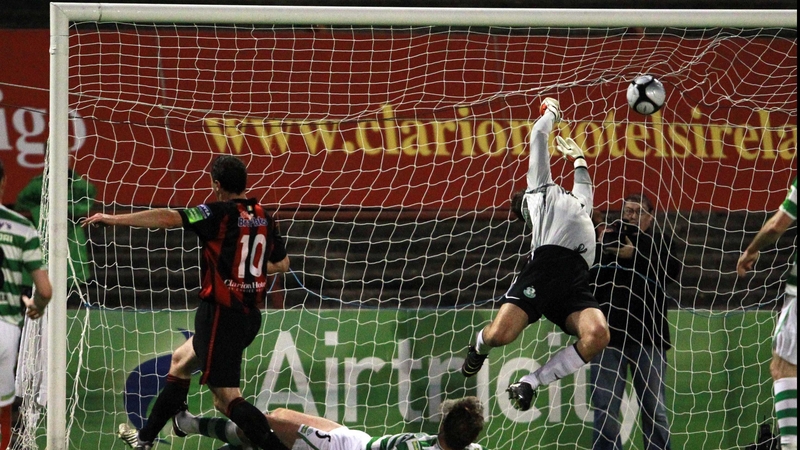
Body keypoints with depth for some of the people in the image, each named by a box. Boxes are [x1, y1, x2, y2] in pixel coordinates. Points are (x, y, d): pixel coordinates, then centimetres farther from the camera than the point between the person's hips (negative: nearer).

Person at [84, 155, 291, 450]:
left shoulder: (219, 214, -14)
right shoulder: (263, 218, 6)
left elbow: (167, 218, -20)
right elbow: (282, 263, 18)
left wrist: (112, 219, -15)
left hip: (220, 313, -9)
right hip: (250, 314, 9)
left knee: (227, 398, -9)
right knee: (180, 362, 26)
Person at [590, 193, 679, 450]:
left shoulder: (658, 243, 11)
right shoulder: (606, 239, 13)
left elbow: (672, 270, -8)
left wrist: (635, 255, -15)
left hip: (647, 336, -1)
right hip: (609, 333, 1)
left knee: (655, 410, -1)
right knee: (605, 409, -2)